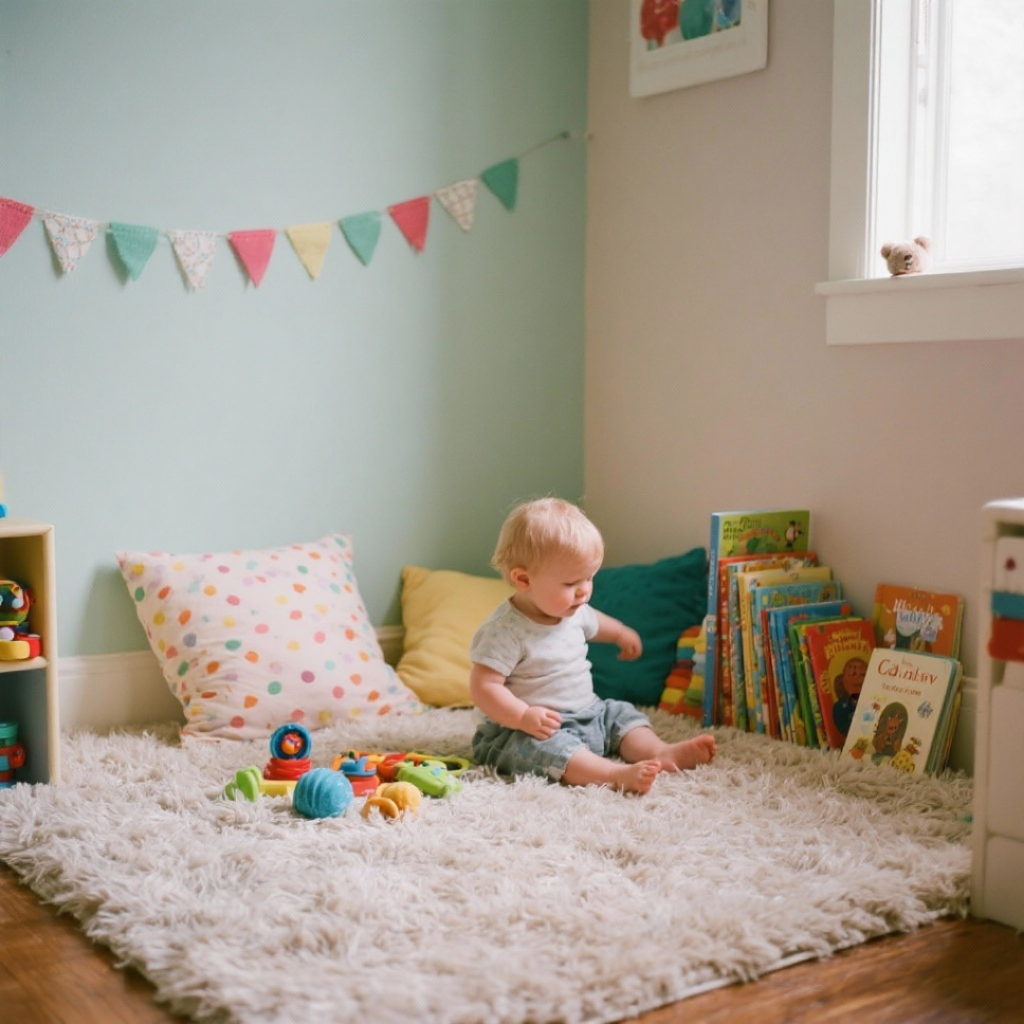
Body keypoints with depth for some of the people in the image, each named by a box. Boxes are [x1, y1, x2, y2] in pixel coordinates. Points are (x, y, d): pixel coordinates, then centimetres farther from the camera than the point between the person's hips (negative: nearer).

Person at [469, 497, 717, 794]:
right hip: (538, 729, -9)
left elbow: (592, 622, 29)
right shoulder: (505, 630, -22)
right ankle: (619, 774, -54)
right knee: (550, 747, -34)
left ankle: (659, 751, -22)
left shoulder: (574, 611, 4)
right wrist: (524, 716, -35)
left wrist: (621, 633, 46)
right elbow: (483, 687, -24)